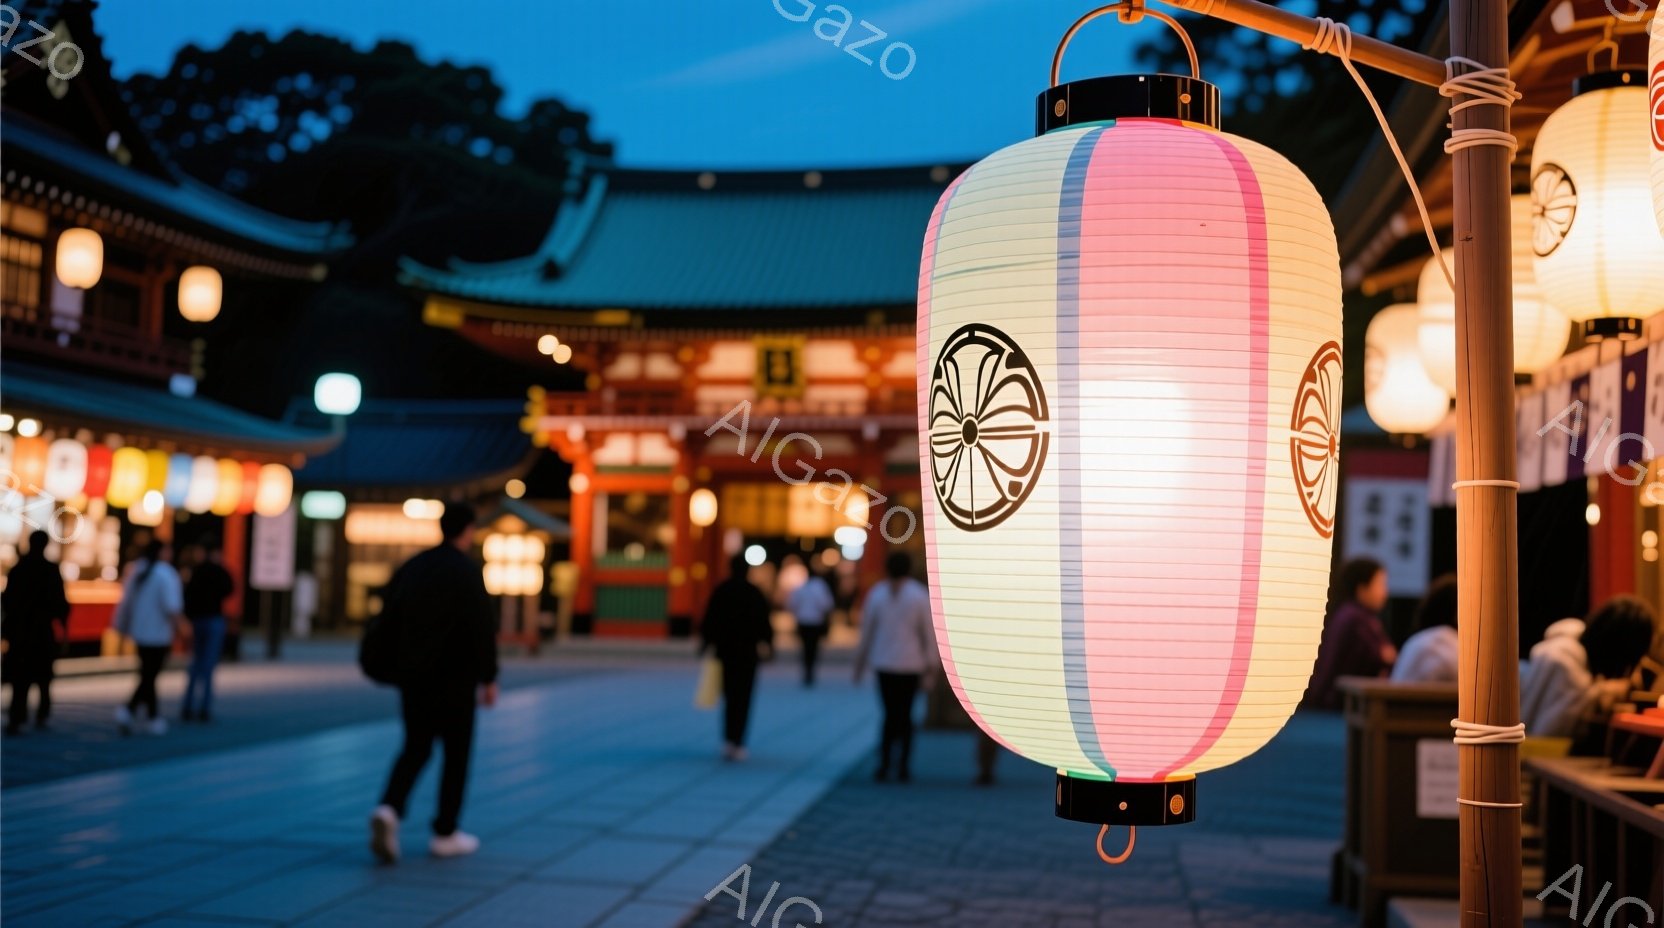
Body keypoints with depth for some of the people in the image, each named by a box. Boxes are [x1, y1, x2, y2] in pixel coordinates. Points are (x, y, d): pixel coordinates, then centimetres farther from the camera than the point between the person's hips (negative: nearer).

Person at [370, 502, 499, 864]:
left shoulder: (411, 567, 7)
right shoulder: (467, 572, -12)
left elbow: (389, 619, 10)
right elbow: (483, 630, -16)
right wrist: (489, 678, -8)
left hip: (413, 676, 5)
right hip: (454, 680, -5)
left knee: (416, 748, 14)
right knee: (456, 754, 8)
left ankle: (389, 809, -9)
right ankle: (446, 834, 13)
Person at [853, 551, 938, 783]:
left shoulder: (876, 593, 0)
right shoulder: (920, 596, -5)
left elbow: (866, 630, 4)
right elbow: (929, 633, -5)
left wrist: (860, 662, 12)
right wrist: (931, 668, 0)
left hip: (883, 663, 2)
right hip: (911, 664, -1)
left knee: (890, 714, 9)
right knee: (905, 714, 7)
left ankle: (884, 766, -1)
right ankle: (903, 768, 5)